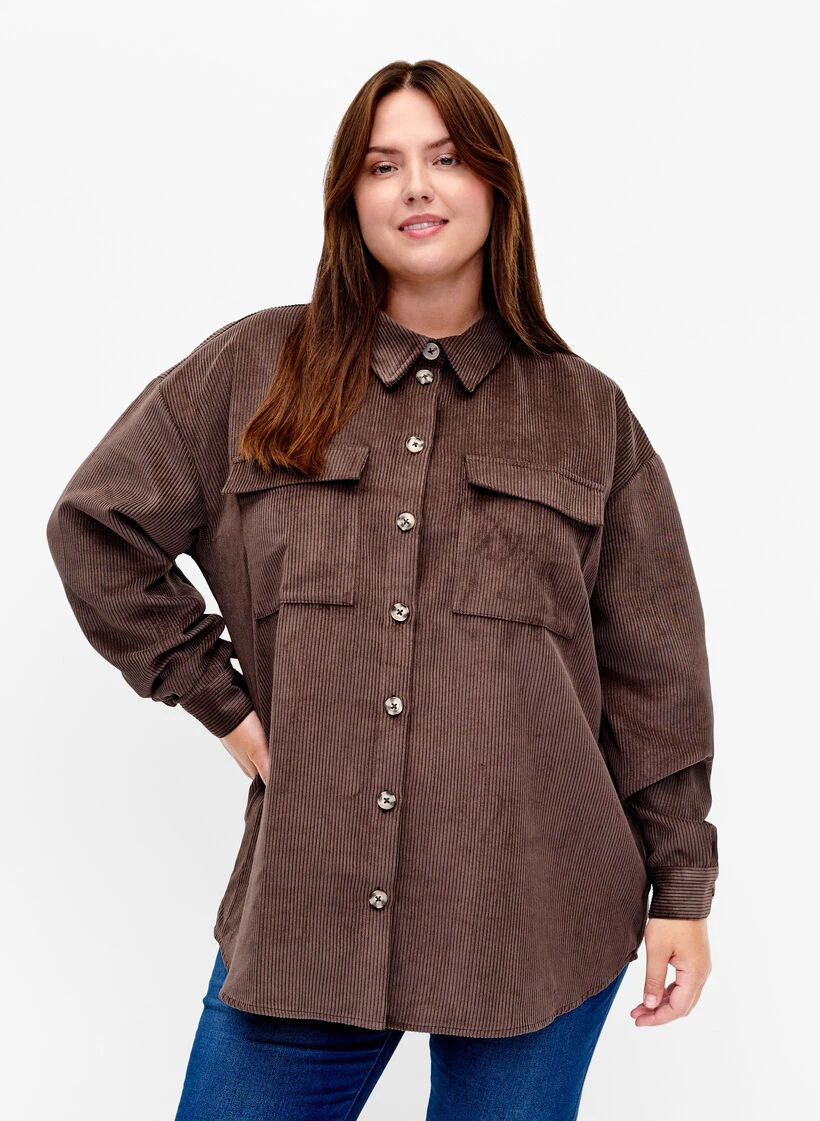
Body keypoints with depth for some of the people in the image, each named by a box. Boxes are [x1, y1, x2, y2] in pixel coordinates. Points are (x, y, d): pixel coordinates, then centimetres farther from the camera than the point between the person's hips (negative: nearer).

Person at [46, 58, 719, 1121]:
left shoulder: (590, 414, 6)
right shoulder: (253, 370, 5)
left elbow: (656, 676, 6)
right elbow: (95, 526, 9)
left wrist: (680, 890, 4)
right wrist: (224, 701, 2)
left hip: (538, 919, 0)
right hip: (306, 904, 1)